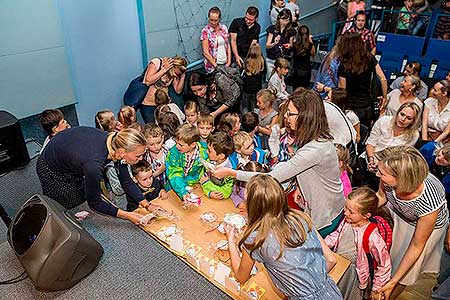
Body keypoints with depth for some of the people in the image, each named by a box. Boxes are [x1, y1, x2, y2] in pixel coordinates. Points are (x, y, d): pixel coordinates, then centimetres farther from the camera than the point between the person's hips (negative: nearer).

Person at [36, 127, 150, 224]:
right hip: (50, 169, -6)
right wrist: (127, 215, -26)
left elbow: (126, 180, -11)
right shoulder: (94, 165, -43)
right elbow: (94, 203, -25)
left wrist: (145, 204, -17)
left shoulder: (114, 141, -24)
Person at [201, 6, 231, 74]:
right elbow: (206, 53, -13)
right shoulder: (205, 31, -10)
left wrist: (229, 61, -2)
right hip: (212, 67, -4)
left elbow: (228, 45, 8)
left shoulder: (224, 28, 3)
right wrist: (216, 66, -17)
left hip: (225, 64, 4)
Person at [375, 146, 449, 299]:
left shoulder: (429, 203, -44)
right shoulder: (389, 178, -35)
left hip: (426, 223, -3)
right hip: (397, 214, 3)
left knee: (405, 272, 12)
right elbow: (381, 196, -9)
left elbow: (417, 245, -27)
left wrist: (393, 281, -22)